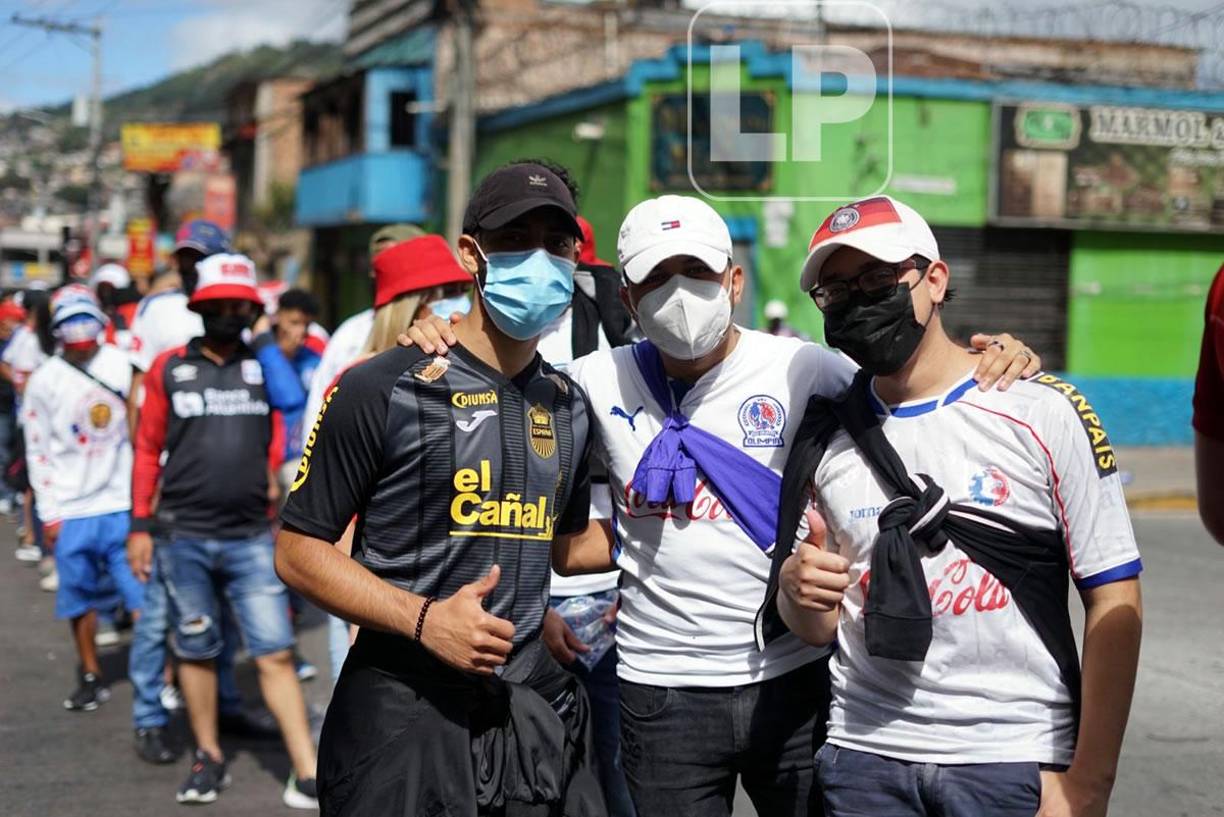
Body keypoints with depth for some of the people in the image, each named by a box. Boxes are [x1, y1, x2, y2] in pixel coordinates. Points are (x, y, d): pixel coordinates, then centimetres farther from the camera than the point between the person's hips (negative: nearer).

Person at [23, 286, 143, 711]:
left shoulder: (123, 366, 1)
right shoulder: (44, 381, 1)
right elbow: (37, 451, 3)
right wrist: (49, 515, 0)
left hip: (124, 504, -1)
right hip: (72, 512, 1)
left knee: (144, 595, -5)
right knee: (81, 600, 10)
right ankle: (91, 677, 26)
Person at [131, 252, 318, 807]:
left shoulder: (265, 366, 7)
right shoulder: (169, 368, 4)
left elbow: (279, 446, 9)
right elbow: (148, 449, 6)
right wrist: (140, 523, 4)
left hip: (252, 538, 0)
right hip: (183, 538, 0)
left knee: (275, 654, -4)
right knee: (196, 652, 11)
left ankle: (306, 774, -3)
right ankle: (208, 759, 27)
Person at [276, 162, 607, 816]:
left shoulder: (569, 408, 9)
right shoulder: (383, 391, -9)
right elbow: (298, 551, -8)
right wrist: (423, 619, -19)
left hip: (534, 710, 5)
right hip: (404, 712, -5)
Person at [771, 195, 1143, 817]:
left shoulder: (1042, 412, -6)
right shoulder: (825, 438, 5)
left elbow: (1114, 601, -7)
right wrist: (797, 592, -11)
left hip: (1013, 762, -3)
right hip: (864, 752, 3)